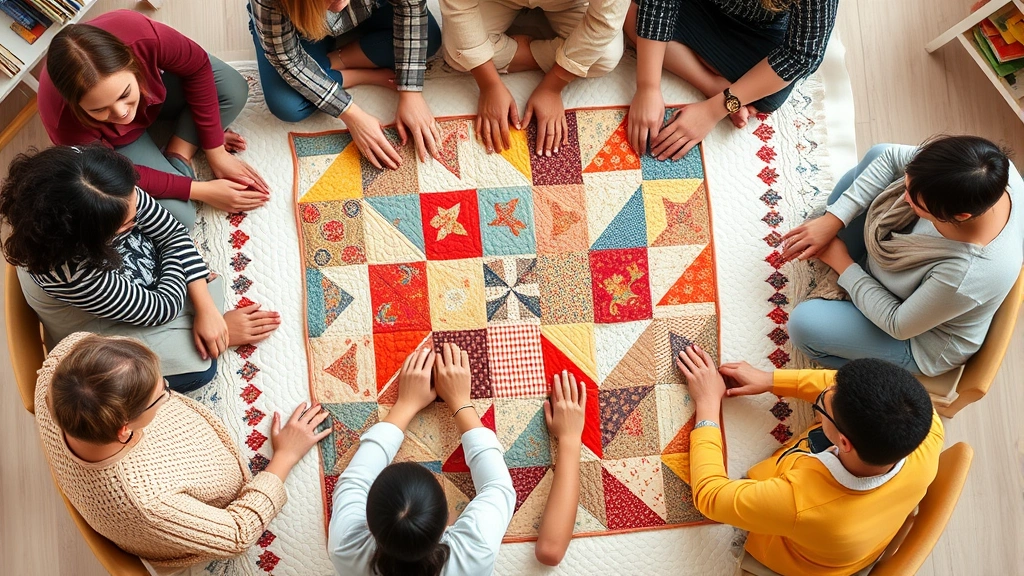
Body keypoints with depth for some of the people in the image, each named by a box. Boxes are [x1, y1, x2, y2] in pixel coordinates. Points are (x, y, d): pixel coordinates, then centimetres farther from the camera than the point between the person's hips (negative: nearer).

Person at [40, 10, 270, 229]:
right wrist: (202, 191, -27)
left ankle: (179, 153, -4)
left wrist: (216, 152, -18)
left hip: (152, 86, 3)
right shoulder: (67, 122, -40)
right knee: (176, 215, -21)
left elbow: (197, 67, -21)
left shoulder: (142, 36, -41)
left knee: (233, 91, -21)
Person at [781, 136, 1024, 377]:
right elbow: (892, 156, -16)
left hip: (920, 336, -6)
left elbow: (898, 325, -26)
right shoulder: (989, 170, -30)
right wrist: (832, 221, -21)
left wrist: (842, 264, -17)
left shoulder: (966, 276, -44)